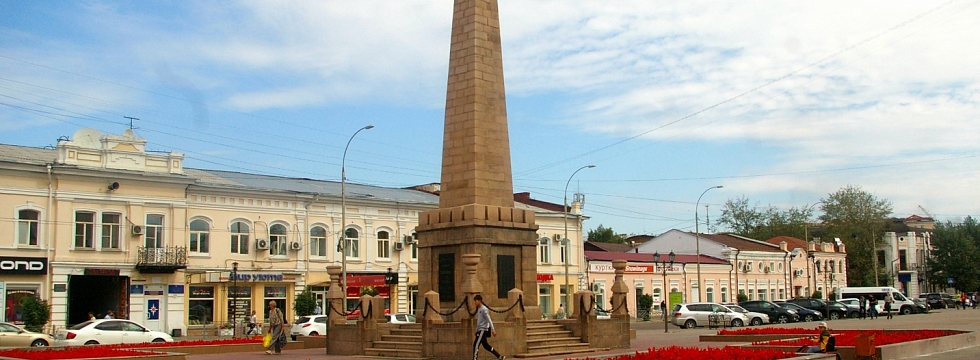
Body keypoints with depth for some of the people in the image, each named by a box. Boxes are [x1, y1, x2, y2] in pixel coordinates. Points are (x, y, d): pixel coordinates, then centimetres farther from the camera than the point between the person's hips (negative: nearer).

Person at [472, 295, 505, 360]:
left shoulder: (484, 309, -13)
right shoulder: (478, 309, 14)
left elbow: (489, 320, -17)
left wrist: (493, 330, -19)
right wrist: (477, 330, 22)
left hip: (483, 330, -9)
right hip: (480, 330, 9)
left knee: (476, 345, -11)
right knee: (486, 345, 12)